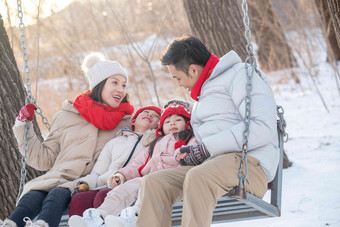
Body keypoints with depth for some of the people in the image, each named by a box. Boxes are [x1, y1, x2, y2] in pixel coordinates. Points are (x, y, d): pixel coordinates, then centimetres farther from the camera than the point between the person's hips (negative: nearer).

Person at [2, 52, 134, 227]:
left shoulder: (128, 123, 21)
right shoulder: (66, 117, 20)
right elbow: (44, 159, 19)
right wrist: (23, 126, 15)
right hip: (60, 178, 2)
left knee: (59, 193, -36)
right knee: (33, 195, -34)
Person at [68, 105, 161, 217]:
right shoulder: (114, 142, 33)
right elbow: (97, 173, 22)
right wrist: (85, 184, 2)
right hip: (106, 186, 3)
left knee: (103, 196, -36)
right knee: (78, 199, -31)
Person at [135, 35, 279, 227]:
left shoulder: (240, 75, 0)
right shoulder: (205, 92, 30)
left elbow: (262, 128, -15)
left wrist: (206, 148, -14)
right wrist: (190, 152, 14)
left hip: (250, 163, -9)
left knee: (198, 177, -37)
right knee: (153, 183, -12)